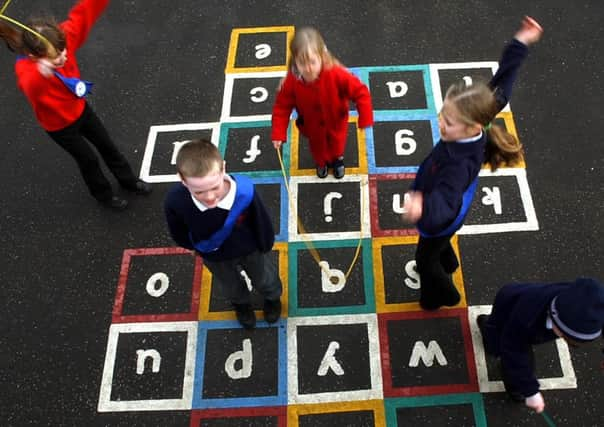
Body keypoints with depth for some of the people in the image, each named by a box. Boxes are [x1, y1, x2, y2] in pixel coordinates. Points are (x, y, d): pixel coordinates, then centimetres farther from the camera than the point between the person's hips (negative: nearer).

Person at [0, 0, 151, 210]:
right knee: (89, 159, 15)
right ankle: (104, 194, 45)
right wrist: (41, 73, -85)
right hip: (59, 126, -5)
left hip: (80, 109, 5)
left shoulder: (63, 39, -26)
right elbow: (32, 87, -63)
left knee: (107, 146, 22)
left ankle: (129, 180, 49)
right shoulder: (27, 70, -39)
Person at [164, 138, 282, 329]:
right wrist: (200, 247, 3)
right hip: (214, 256, 1)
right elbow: (179, 235, -14)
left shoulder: (244, 191, -44)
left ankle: (273, 297, 69)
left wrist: (265, 247, -3)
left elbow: (261, 223, -21)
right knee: (231, 287, 34)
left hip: (250, 249, -1)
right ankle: (241, 303, 71)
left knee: (264, 279, 31)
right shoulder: (175, 201, -40)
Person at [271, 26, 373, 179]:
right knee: (317, 145, 31)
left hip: (336, 121, 0)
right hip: (312, 125, 1)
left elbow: (360, 92, -32)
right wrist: (278, 134, -25)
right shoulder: (291, 81, -35)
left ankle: (337, 158, 68)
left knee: (336, 142, 32)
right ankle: (321, 162, 67)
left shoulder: (336, 74, -41)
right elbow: (282, 107, -22)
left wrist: (365, 120, -36)